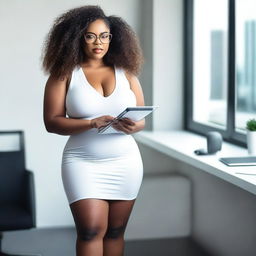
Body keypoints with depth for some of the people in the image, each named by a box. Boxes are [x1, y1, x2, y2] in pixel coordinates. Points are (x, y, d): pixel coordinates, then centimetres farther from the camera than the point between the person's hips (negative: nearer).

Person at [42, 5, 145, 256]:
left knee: (115, 231, 8)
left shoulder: (126, 72, 7)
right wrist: (92, 123, -22)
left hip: (125, 163, 3)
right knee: (91, 230, -10)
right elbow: (52, 122, -8)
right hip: (83, 163, -3)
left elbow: (141, 119, 9)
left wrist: (132, 126, -15)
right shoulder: (64, 73, -2)